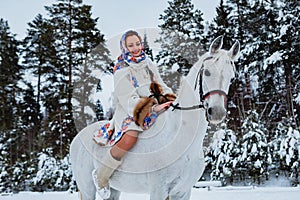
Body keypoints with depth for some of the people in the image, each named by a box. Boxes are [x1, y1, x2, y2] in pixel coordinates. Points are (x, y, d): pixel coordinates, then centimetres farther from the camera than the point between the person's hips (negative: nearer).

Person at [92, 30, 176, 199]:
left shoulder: (149, 63, 11)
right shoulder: (122, 71, -9)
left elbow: (160, 85, 18)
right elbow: (128, 100, -18)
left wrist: (171, 96, -3)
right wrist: (153, 108, -29)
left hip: (153, 107, 7)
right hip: (129, 111, -7)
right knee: (130, 139, -34)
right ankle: (101, 176, -14)